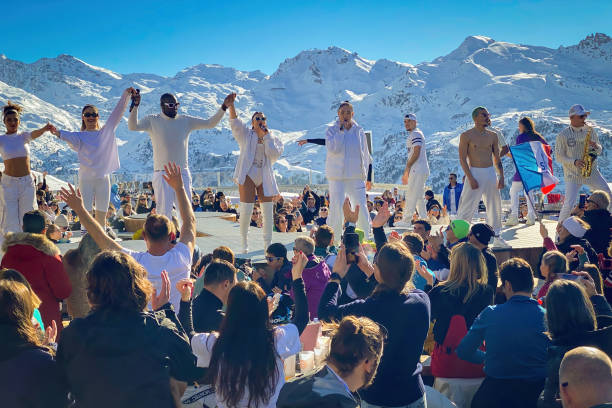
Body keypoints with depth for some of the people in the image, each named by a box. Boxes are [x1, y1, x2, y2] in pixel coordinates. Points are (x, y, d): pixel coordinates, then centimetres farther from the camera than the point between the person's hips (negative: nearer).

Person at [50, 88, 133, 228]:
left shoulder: (105, 132, 10)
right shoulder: (80, 136, 6)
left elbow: (117, 113, 3)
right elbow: (72, 138, -17)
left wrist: (126, 94, -7)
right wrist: (59, 133, -39)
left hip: (103, 178, 2)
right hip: (86, 179, -2)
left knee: (101, 216, 6)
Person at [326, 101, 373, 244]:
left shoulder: (359, 131, 9)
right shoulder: (332, 130, 3)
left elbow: (366, 155, 16)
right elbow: (332, 148, -16)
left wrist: (368, 177, 14)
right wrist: (341, 129, -13)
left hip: (356, 176, 2)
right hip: (337, 176, -2)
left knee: (361, 208, 0)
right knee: (336, 208, -3)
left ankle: (366, 239, 10)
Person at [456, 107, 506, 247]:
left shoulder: (492, 136, 11)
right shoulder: (466, 136, -4)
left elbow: (497, 158, 14)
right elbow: (462, 159, -9)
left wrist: (501, 176, 3)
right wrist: (470, 178, -16)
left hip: (490, 173, 5)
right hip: (475, 173, -5)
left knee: (495, 206, 9)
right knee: (467, 207, -7)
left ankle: (496, 237, 20)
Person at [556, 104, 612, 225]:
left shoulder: (590, 130, 5)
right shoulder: (563, 135, -6)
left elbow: (600, 151, 13)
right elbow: (559, 156, -4)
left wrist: (596, 146, -12)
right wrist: (574, 162, -18)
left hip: (592, 172, 4)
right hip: (573, 174, -4)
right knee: (569, 203, -12)